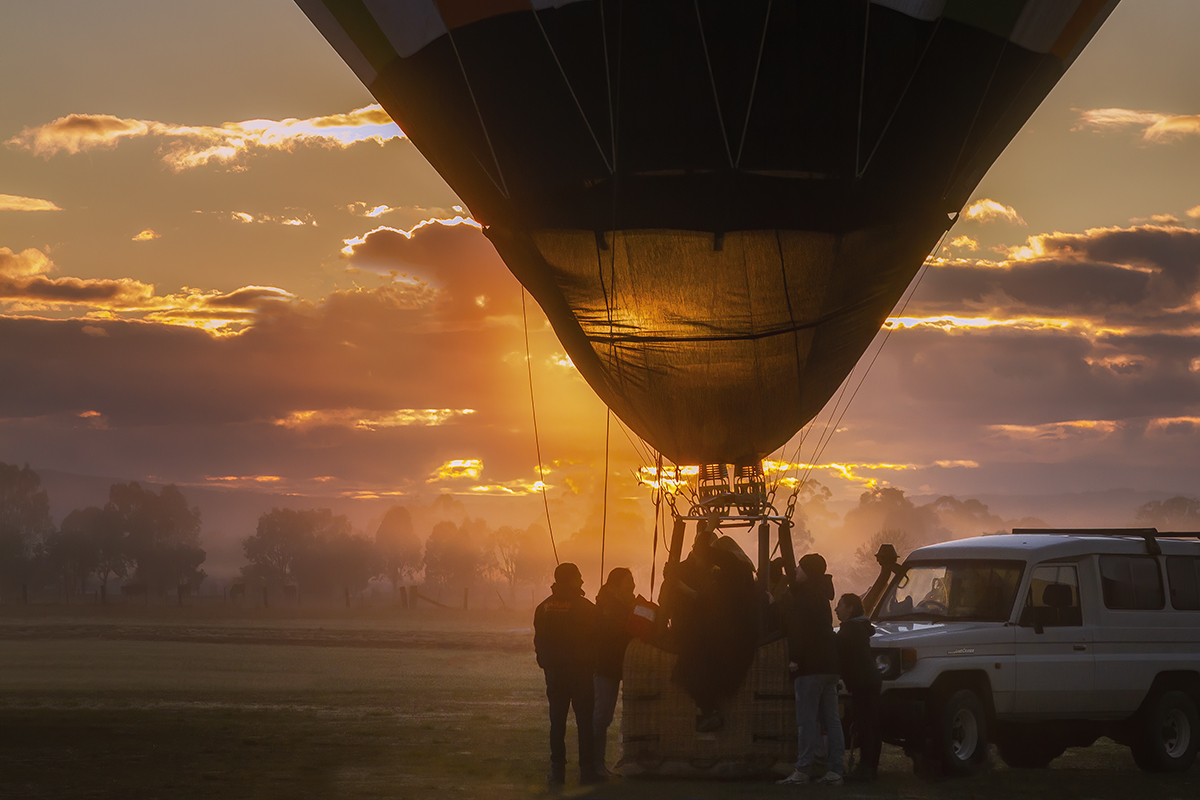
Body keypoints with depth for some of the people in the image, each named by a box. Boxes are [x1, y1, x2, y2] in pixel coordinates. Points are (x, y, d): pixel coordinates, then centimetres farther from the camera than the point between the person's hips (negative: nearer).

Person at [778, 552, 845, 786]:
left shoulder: (804, 596, -10)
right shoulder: (821, 595, 18)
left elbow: (801, 629, -19)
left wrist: (795, 659, -20)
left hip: (810, 665, -9)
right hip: (829, 664, 9)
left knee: (806, 720, -8)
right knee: (831, 720, 6)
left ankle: (802, 771, -8)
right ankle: (835, 770, 5)